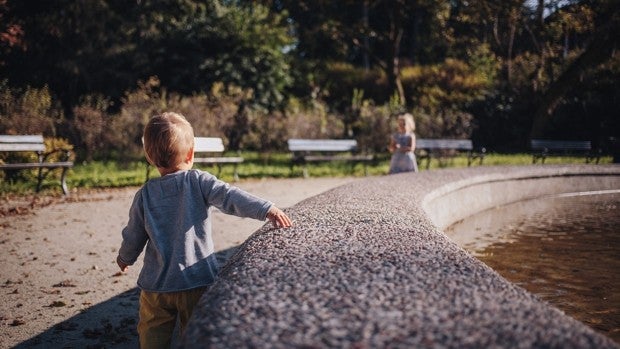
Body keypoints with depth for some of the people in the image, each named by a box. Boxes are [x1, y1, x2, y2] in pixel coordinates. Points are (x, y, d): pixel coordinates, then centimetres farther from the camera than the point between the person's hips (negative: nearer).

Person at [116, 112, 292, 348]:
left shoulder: (144, 195, -1)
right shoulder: (199, 182, -8)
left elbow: (133, 238, 7)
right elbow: (231, 197, -23)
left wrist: (125, 258, 27)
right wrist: (267, 209, -30)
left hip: (156, 285, 2)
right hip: (197, 282, -1)